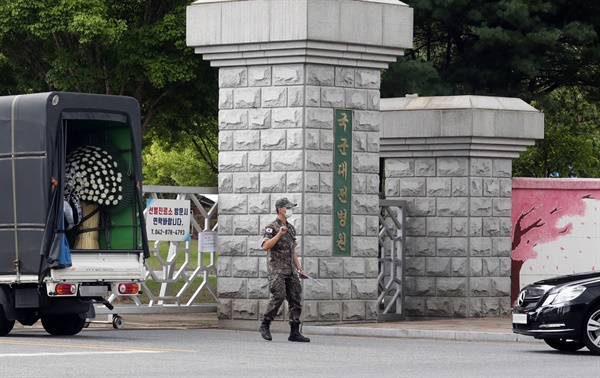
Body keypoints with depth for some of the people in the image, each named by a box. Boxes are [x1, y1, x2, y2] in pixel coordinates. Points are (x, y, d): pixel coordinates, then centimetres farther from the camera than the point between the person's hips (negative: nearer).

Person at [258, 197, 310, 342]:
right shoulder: (272, 227, -4)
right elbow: (265, 246, -17)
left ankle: (295, 332, 1)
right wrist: (279, 234, -23)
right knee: (279, 295, -20)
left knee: (296, 299, 0)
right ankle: (265, 325, -6)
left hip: (290, 270, 7)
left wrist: (299, 269, 17)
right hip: (276, 269, -7)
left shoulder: (291, 228, 18)